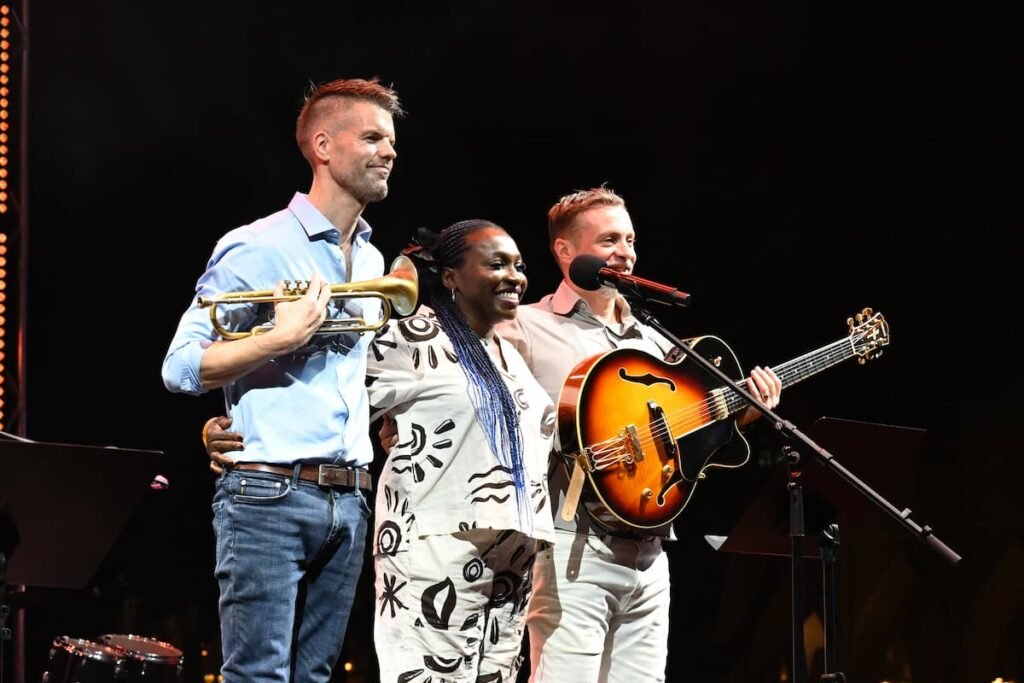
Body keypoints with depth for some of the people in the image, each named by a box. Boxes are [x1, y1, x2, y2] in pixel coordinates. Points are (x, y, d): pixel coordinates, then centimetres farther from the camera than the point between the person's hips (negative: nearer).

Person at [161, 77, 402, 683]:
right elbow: (181, 368, -9)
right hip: (269, 495, -7)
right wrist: (283, 338, -17)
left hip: (348, 499, 7)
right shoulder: (257, 248, -6)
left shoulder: (372, 261, 17)